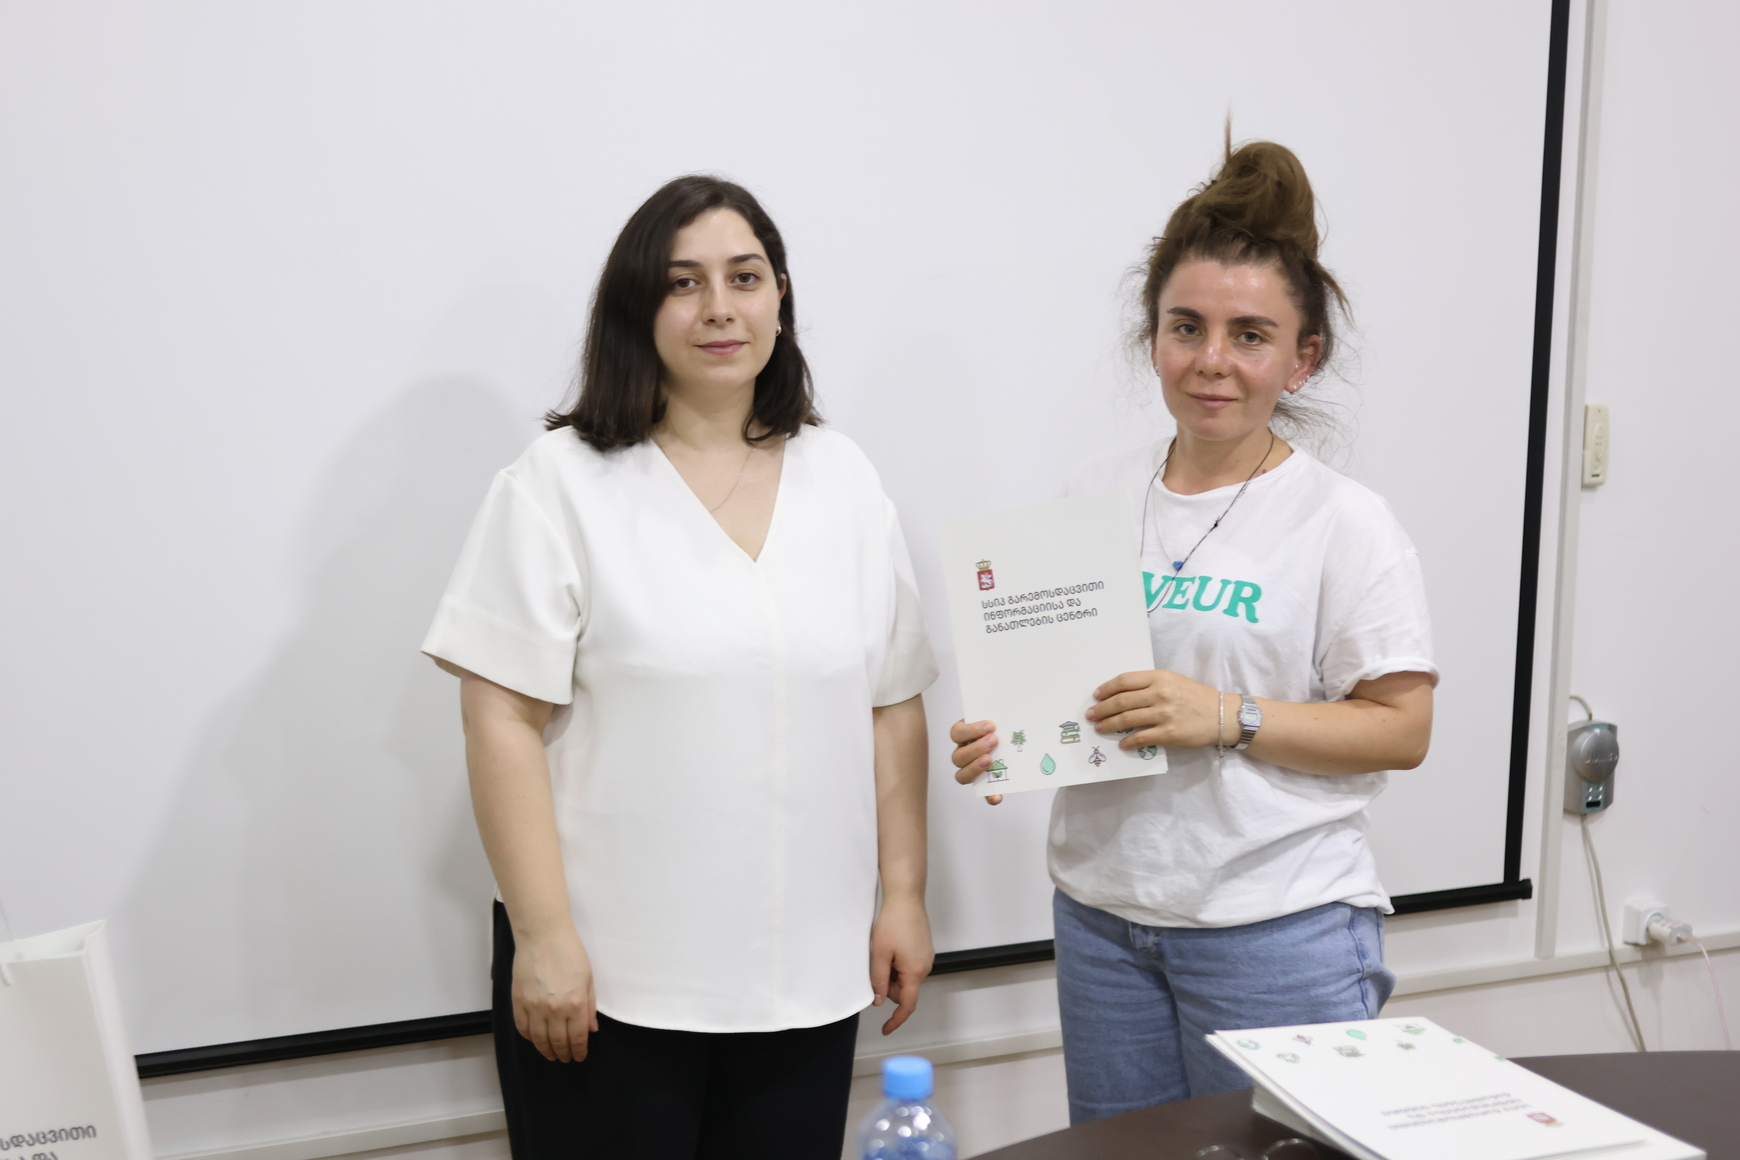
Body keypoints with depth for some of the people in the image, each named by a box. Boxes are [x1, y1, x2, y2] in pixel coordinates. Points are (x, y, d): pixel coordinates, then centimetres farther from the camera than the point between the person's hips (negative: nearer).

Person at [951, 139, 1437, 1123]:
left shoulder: (1344, 521, -8)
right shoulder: (1095, 497, 5)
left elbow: (1403, 728, -9)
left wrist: (1229, 718, -21)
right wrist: (1003, 732, -7)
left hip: (1279, 931, -4)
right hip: (1102, 912, 4)